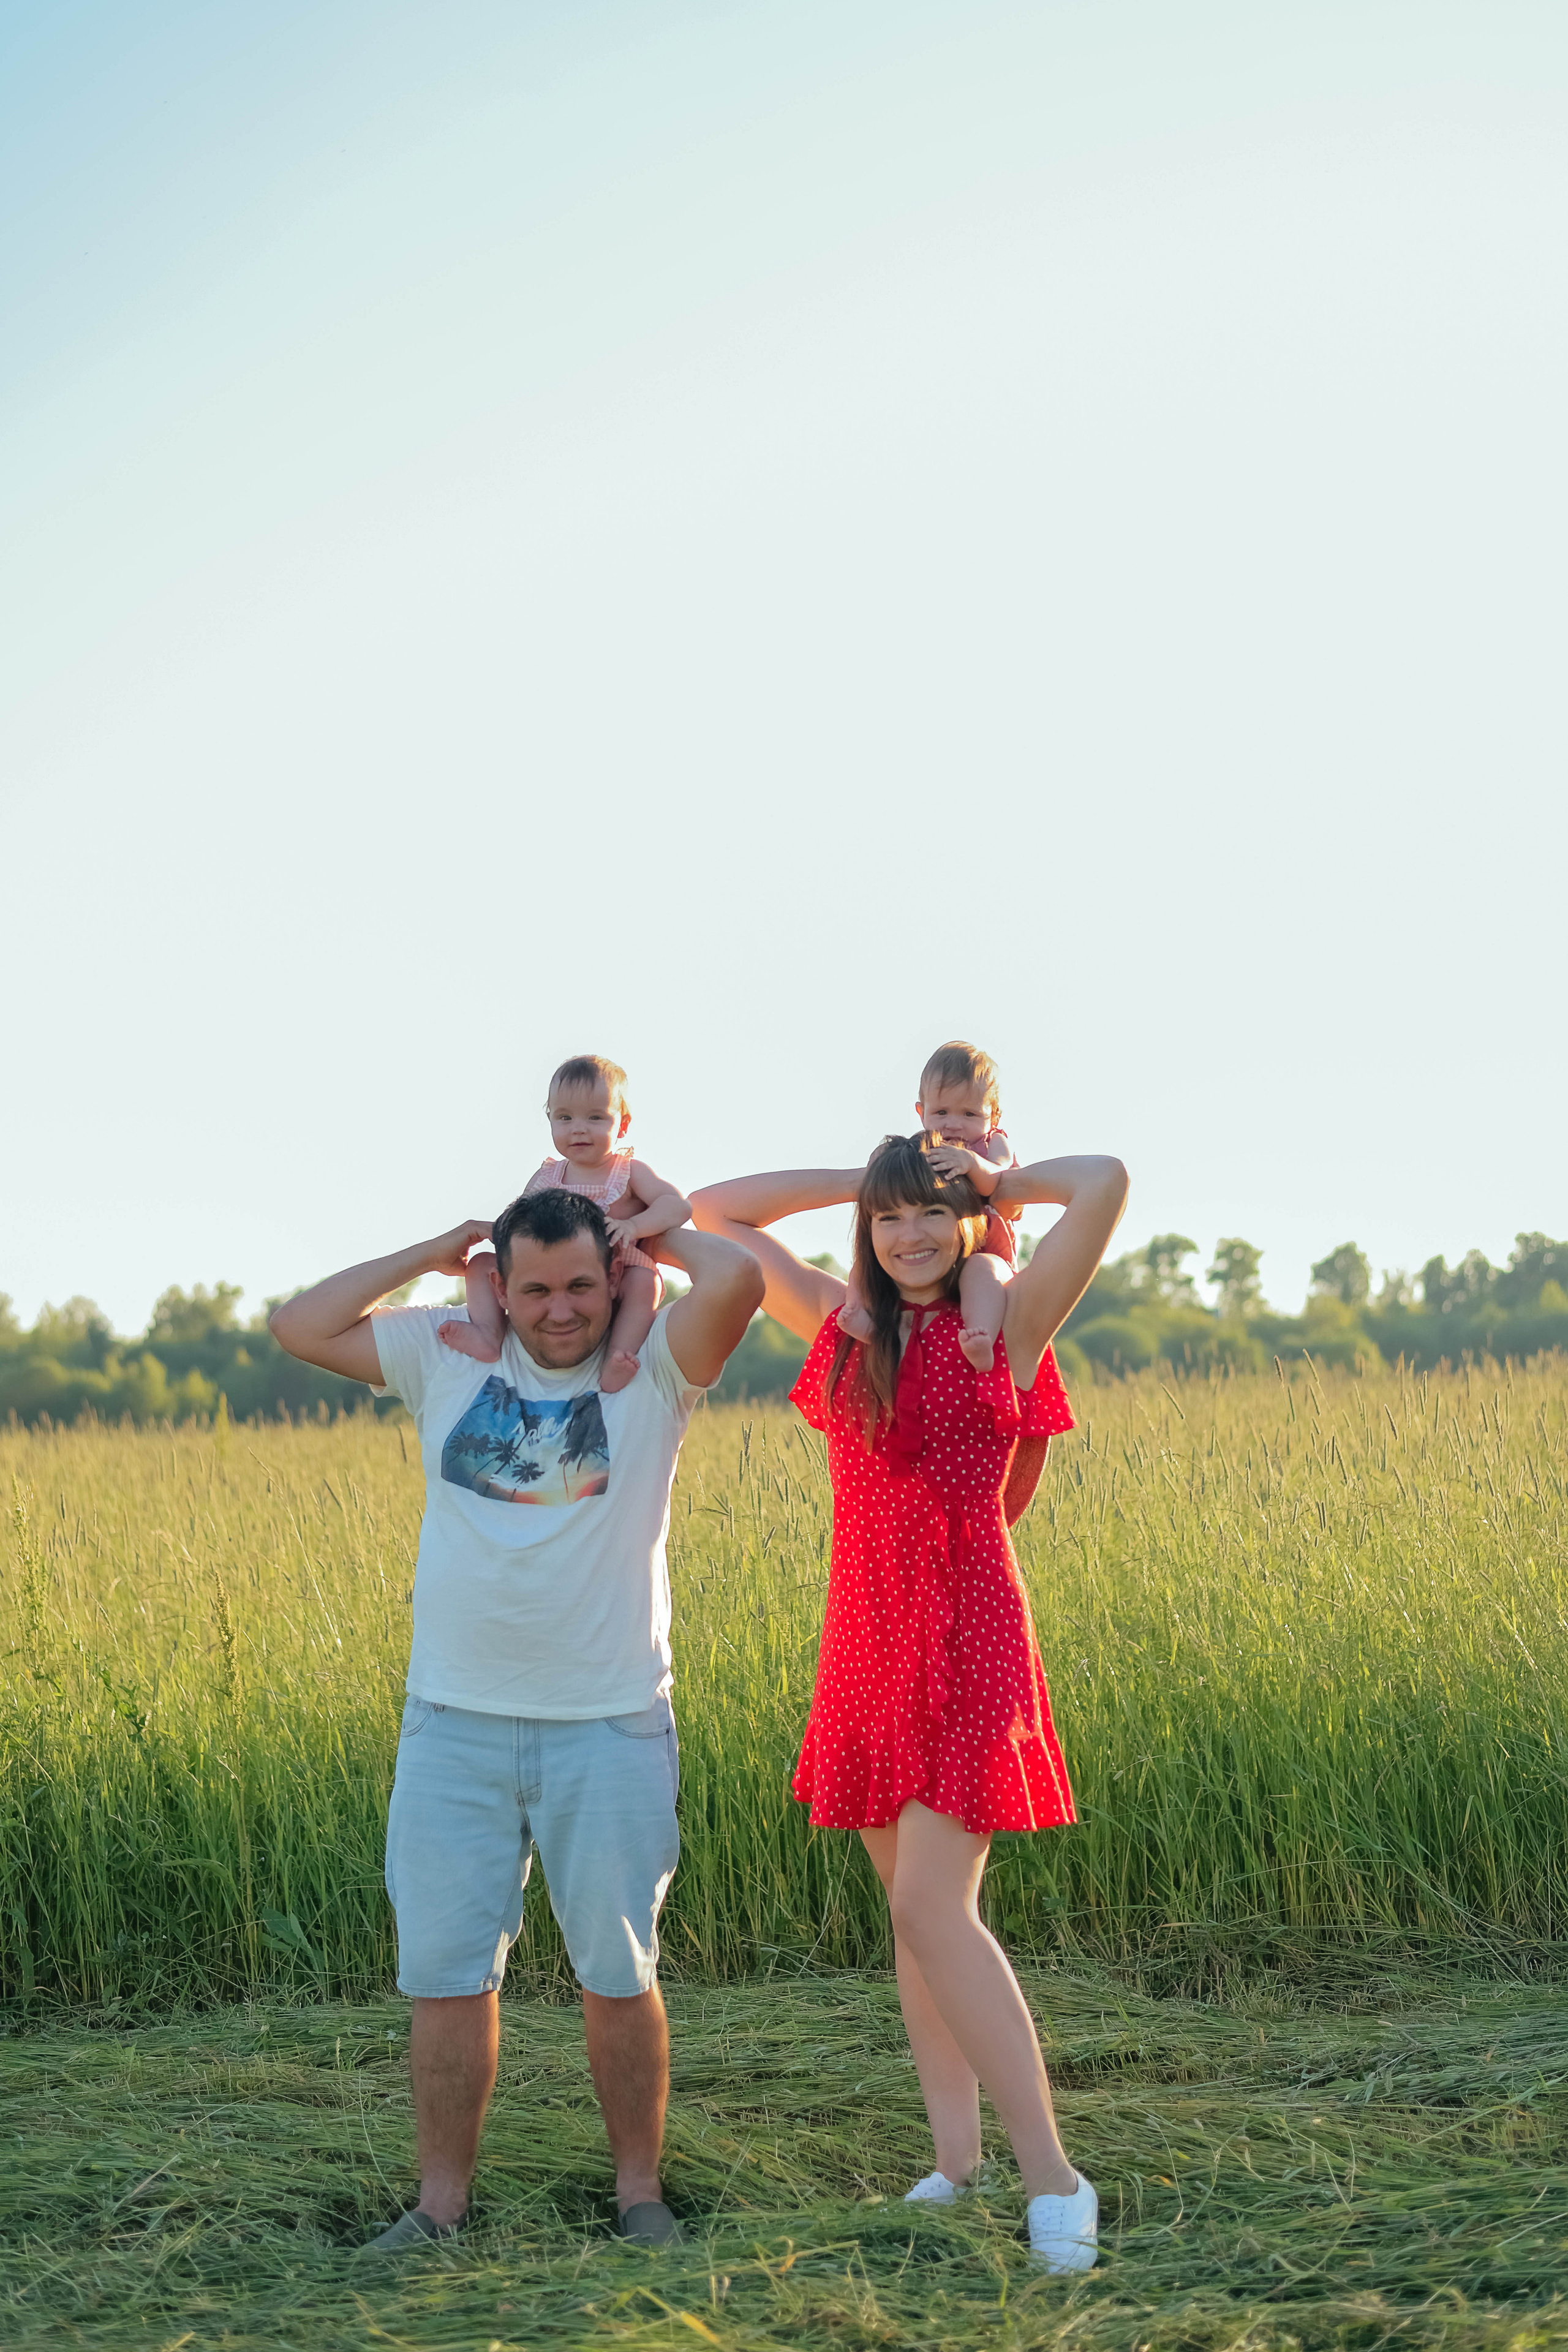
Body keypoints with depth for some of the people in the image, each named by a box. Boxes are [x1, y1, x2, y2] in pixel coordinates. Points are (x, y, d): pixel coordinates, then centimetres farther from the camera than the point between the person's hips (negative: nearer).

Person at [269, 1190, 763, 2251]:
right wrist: (430, 1254, 6)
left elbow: (738, 1277, -19)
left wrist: (659, 1228, 0)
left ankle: (640, 2193, 20)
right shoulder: (449, 1358, 7)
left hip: (611, 1725, -2)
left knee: (619, 1977, 7)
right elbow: (302, 1327, 7)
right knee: (446, 1975, 6)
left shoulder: (652, 1369, -2)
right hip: (454, 1724, 2)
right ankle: (442, 2203, 16)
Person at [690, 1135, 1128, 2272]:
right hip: (867, 1645, 6)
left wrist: (994, 1181, 0)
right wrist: (863, 1181, 9)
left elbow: (1106, 1184, -17)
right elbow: (714, 1211, 15)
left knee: (930, 1909, -14)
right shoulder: (843, 1324, 9)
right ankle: (956, 2164, 14)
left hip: (967, 1638, -6)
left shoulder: (1009, 1327, -5)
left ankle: (1054, 2175, -10)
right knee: (918, 1910, 8)